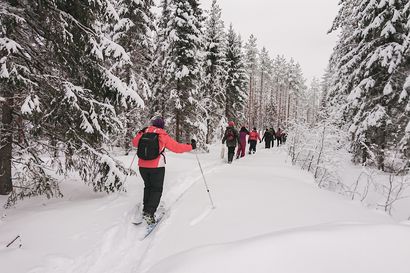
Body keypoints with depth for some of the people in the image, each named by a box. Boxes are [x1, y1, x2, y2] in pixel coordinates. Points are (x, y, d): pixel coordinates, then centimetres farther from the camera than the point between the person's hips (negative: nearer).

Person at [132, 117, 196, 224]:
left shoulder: (143, 133, 3)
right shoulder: (163, 136, -7)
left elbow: (134, 143, 20)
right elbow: (177, 147, -7)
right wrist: (191, 147, 6)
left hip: (142, 166, 4)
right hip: (156, 167, -4)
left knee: (148, 186, 24)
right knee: (156, 189, 7)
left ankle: (145, 208, 26)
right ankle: (149, 213, -5)